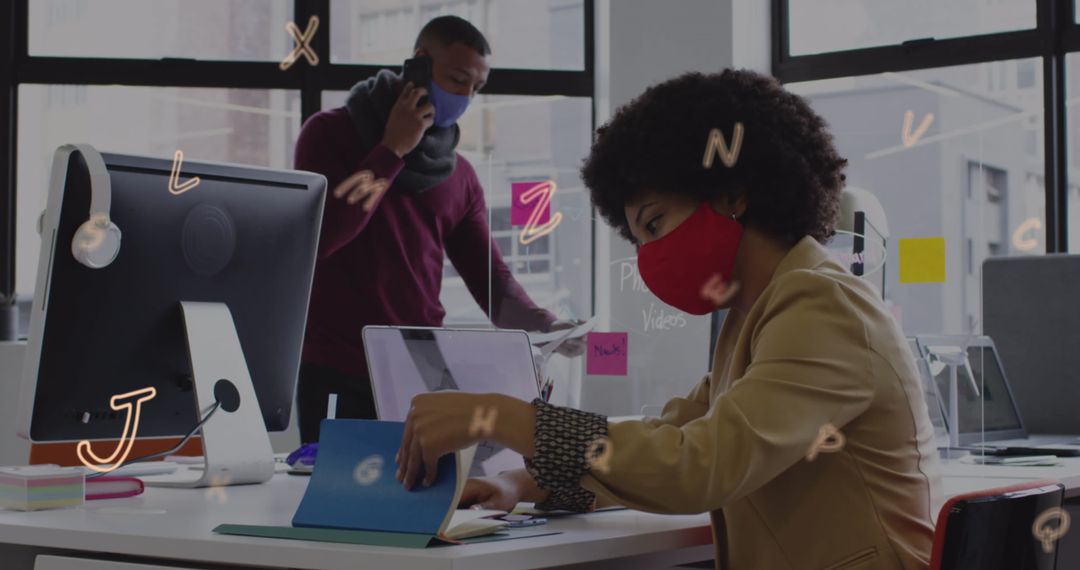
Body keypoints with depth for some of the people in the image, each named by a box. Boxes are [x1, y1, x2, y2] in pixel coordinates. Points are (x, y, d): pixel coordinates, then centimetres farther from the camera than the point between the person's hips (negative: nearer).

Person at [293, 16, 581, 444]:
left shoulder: (460, 176, 12)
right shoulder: (331, 133, 1)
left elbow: (490, 279, 7)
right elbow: (315, 238, -15)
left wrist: (543, 326, -13)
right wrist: (393, 152, -10)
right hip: (336, 376, -4)